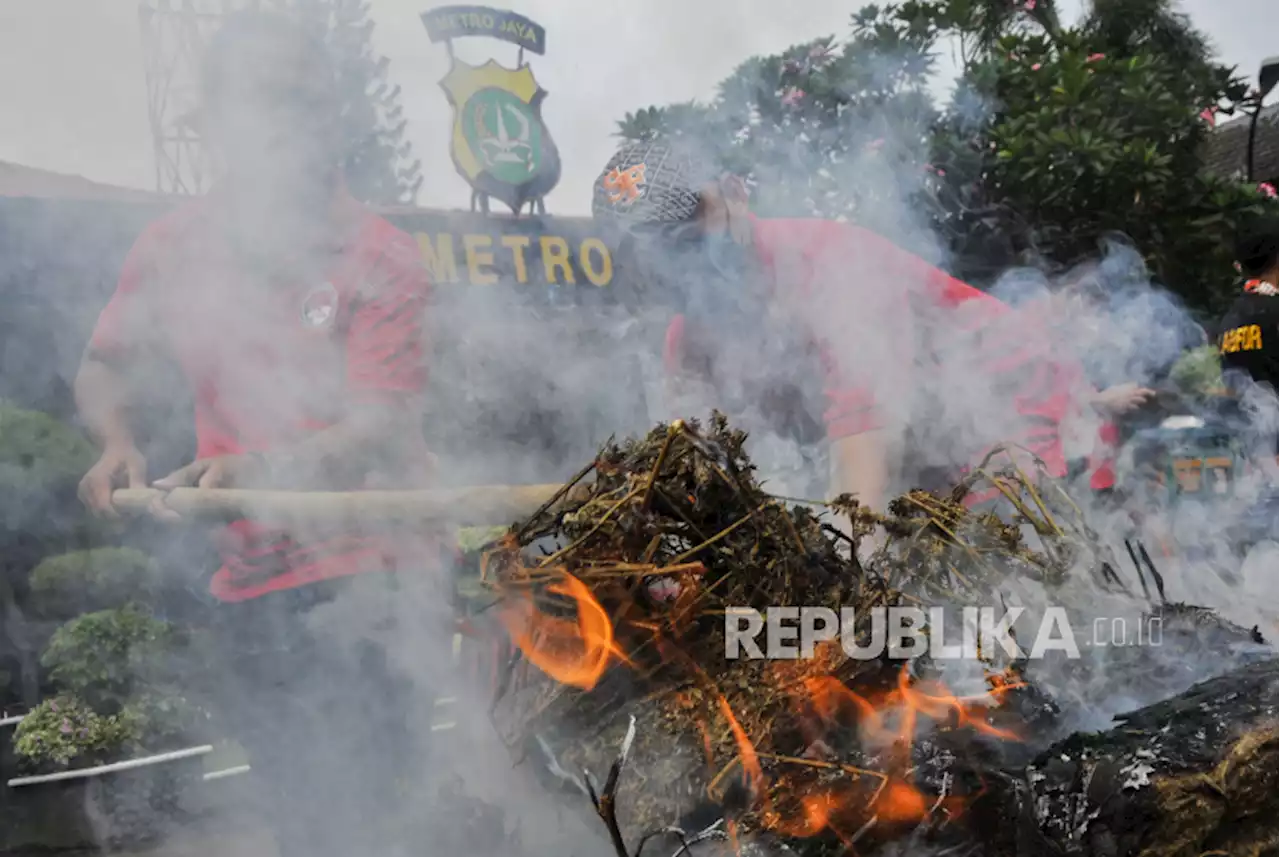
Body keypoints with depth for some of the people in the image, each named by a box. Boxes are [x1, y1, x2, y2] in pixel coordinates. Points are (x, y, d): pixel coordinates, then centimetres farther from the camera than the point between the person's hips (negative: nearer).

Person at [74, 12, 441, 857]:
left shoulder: (381, 259, -12)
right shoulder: (175, 246, 1)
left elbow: (381, 427, -18)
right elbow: (104, 366, 14)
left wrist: (253, 471, -33)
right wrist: (118, 441, -8)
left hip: (370, 574, -4)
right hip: (252, 580, 5)